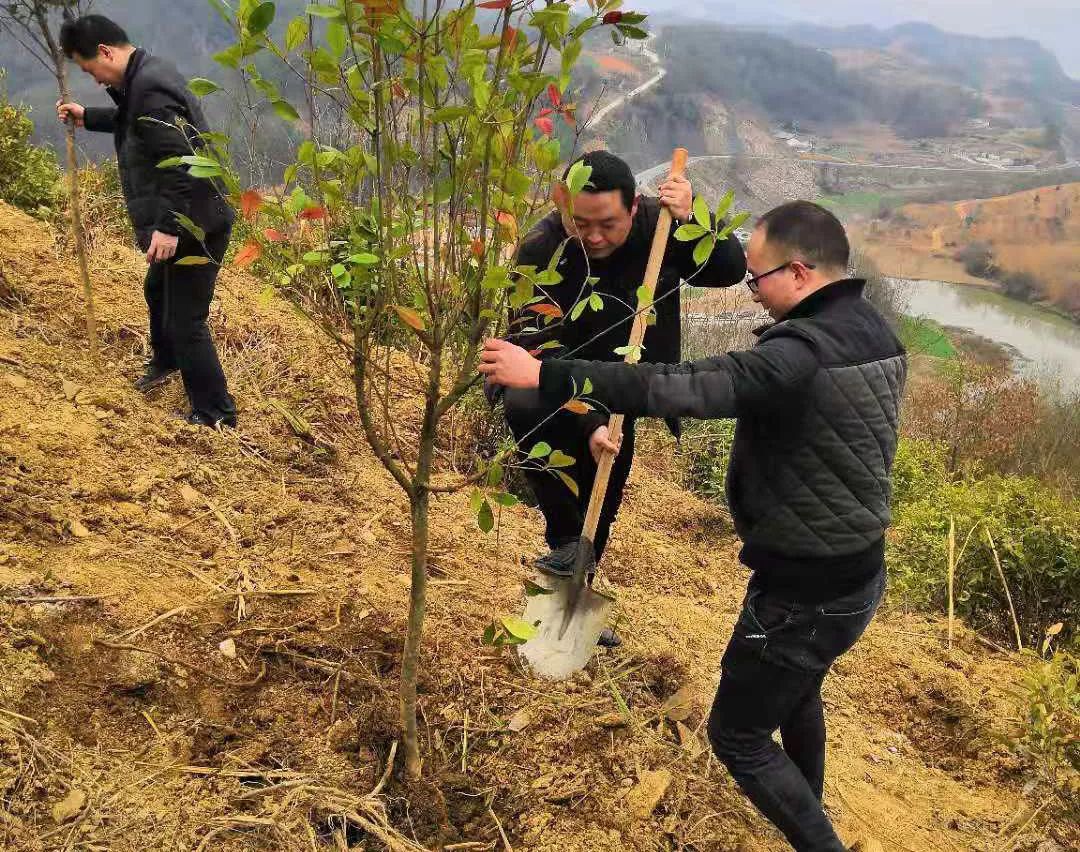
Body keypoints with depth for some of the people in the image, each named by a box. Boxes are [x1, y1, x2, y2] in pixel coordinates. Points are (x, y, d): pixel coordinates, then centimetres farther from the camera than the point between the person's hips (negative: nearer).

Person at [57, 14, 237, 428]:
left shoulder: (149, 88, -22)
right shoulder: (143, 77, 11)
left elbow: (181, 161, -30)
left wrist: (168, 227, -31)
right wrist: (87, 117, 32)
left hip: (193, 226, -11)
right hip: (182, 222, 11)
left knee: (185, 321, -5)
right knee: (157, 290, 31)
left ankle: (215, 417, 6)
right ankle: (165, 360, 56)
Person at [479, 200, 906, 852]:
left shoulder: (803, 353, -29)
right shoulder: (877, 334, 1)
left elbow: (678, 388, -38)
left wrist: (543, 376, -36)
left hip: (806, 593, -10)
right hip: (860, 573, 10)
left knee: (738, 735, 9)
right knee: (797, 692, 34)